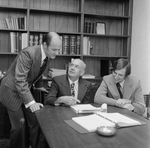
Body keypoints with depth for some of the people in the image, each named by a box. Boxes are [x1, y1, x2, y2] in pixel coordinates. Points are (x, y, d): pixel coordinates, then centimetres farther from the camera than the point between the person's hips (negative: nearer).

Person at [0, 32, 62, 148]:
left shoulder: (48, 56, -4)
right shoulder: (28, 53, -28)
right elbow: (20, 80, -30)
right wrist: (30, 102, -33)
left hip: (27, 90, 7)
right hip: (12, 90, -7)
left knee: (35, 122, 6)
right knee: (18, 125, -4)